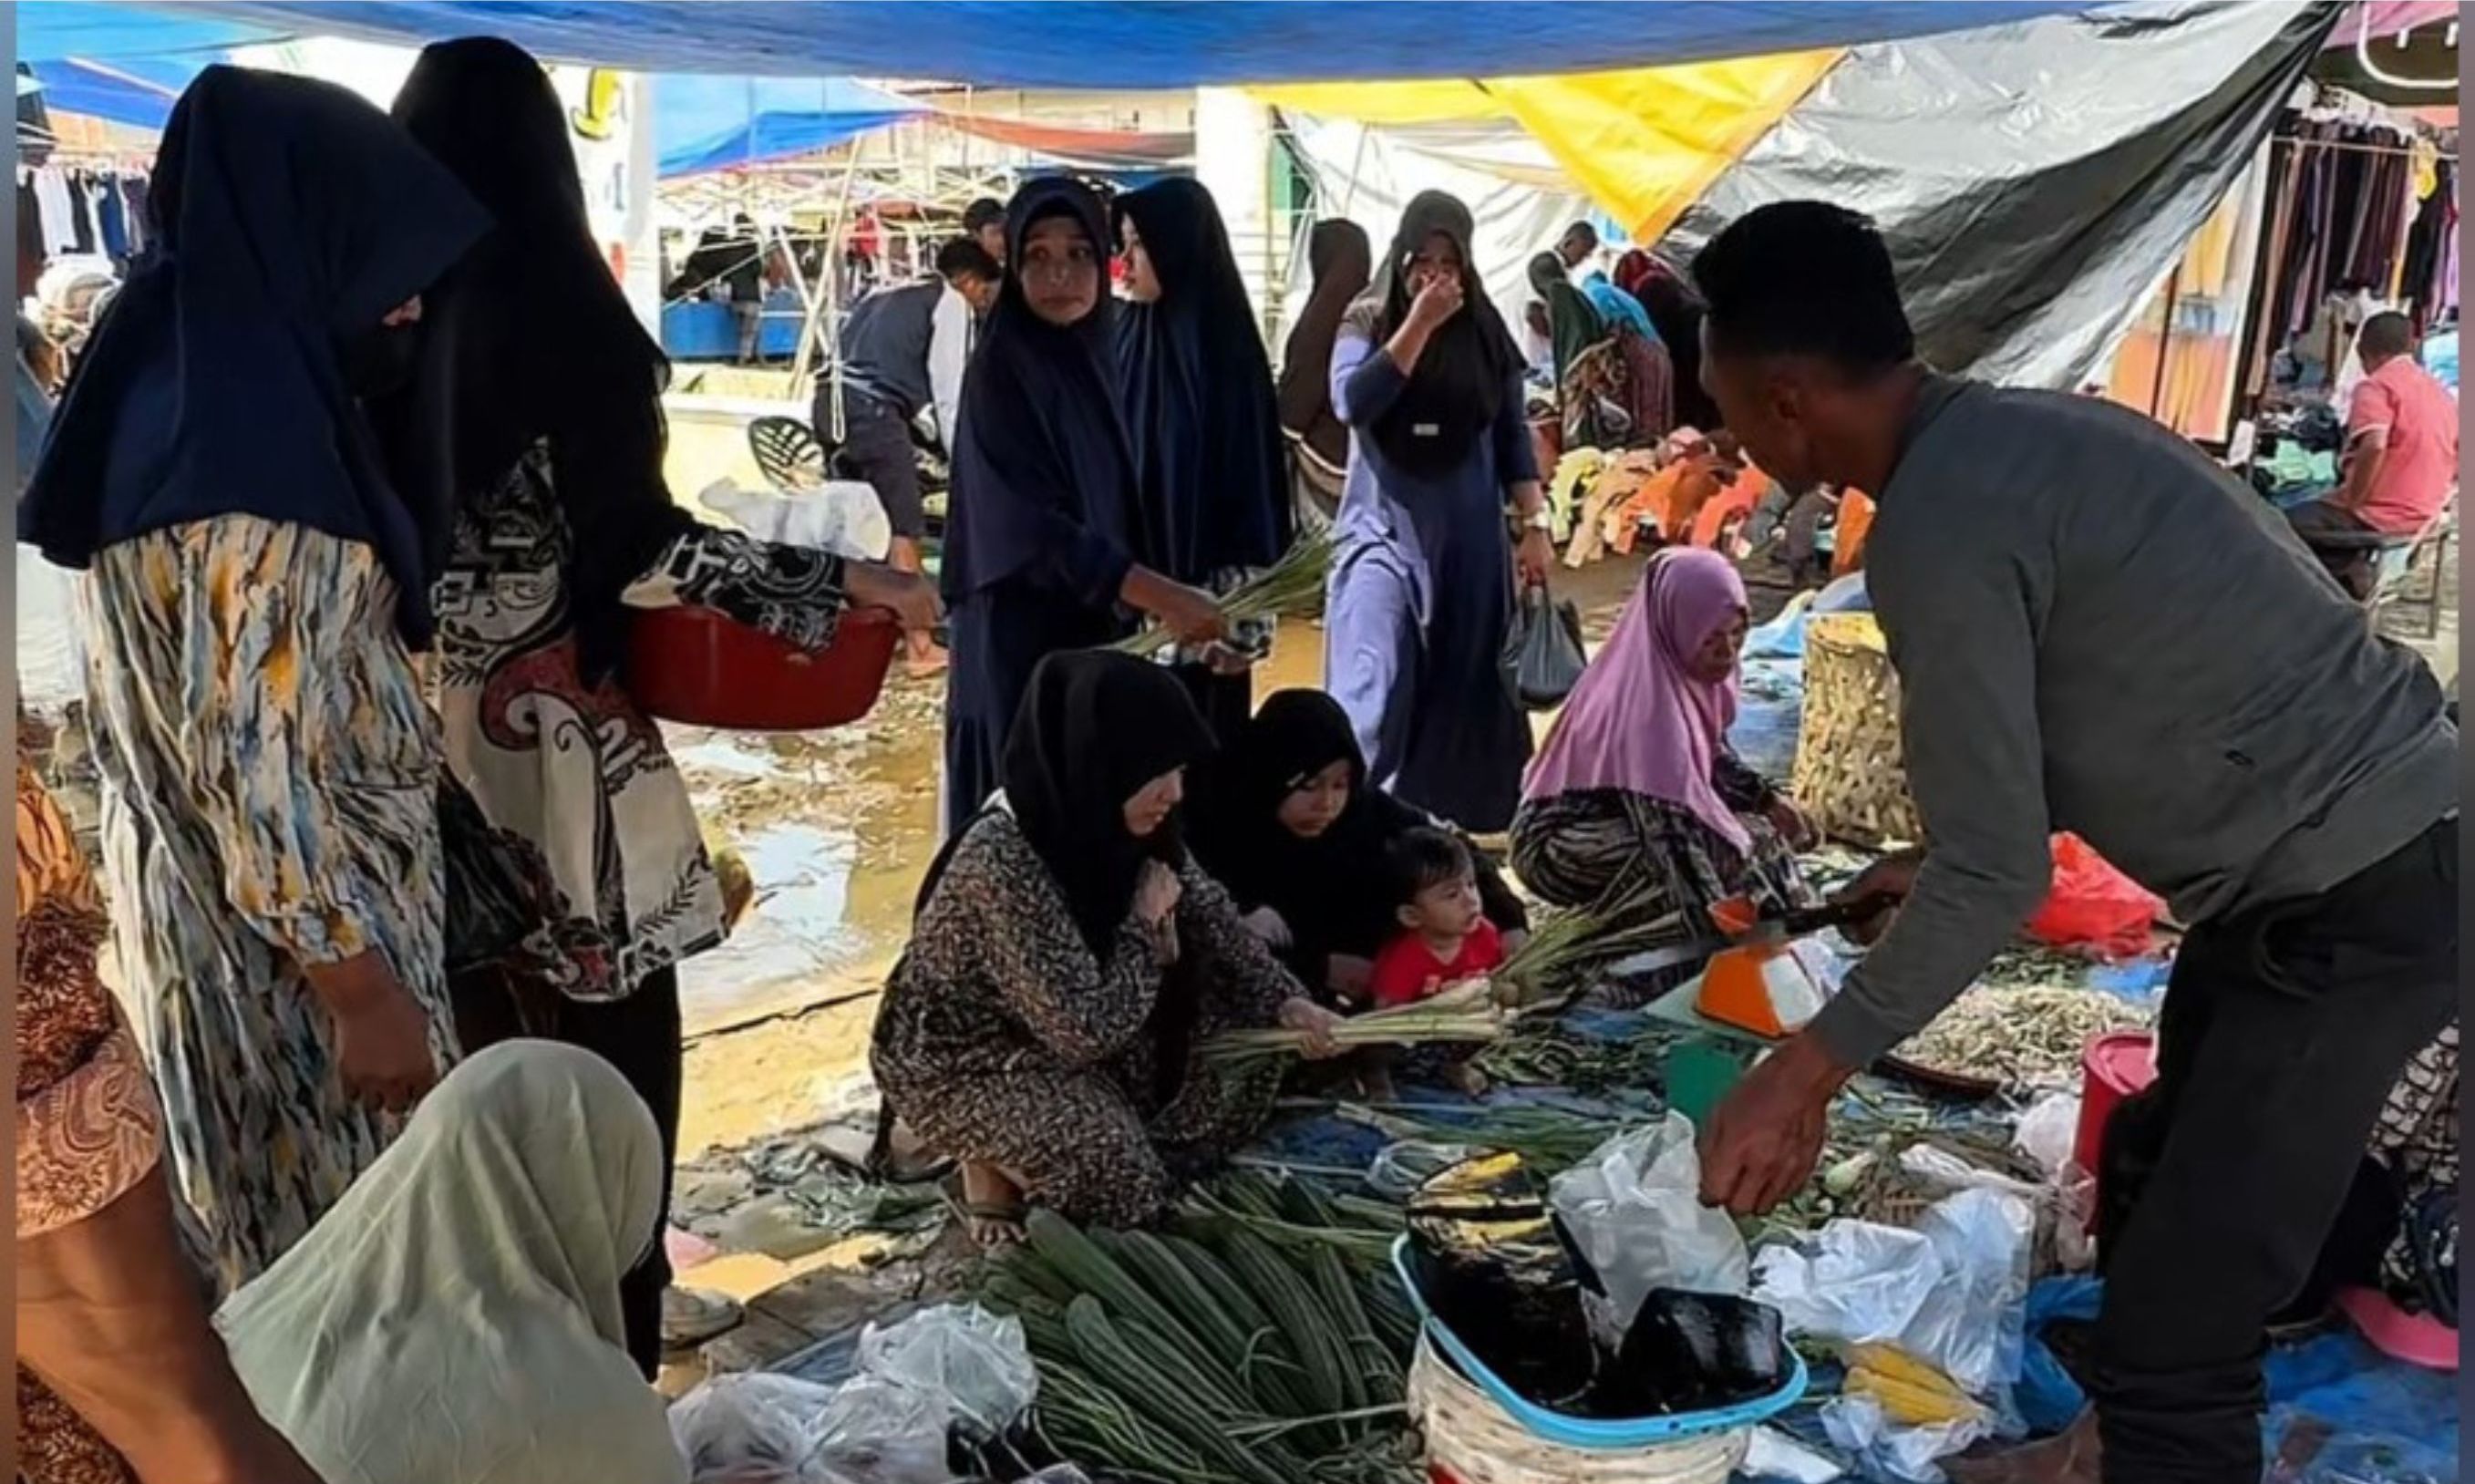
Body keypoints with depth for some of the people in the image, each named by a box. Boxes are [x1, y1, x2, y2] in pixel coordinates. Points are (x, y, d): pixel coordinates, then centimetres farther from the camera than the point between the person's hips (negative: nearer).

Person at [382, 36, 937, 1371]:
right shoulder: (563, 322, -13)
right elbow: (639, 549, -17)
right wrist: (849, 584, -12)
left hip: (419, 727, 6)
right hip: (553, 733, -6)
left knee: (476, 1032, 18)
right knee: (605, 1043, 8)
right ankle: (606, 1319, 20)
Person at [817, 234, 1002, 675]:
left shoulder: (891, 294, 29)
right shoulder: (951, 303, 5)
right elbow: (950, 392, -3)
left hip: (832, 398, 9)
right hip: (871, 408, -8)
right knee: (905, 527, -3)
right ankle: (921, 647, -2)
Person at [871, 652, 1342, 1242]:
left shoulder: (1117, 826, -11)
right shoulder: (1002, 864, -35)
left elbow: (1210, 918, 4)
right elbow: (1088, 1030, -32)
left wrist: (1285, 1002, -10)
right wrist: (1146, 927, -19)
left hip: (1064, 1028, 8)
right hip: (961, 1062, -8)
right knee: (1122, 1186, -26)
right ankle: (995, 1160, 3)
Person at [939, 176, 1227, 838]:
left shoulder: (1096, 355, 8)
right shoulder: (1001, 370, -14)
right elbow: (1034, 524, -23)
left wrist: (1139, 602, 7)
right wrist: (1162, 597, -28)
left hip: (1102, 626, 7)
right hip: (1025, 635, -7)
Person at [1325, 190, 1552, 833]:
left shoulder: (1487, 332, 4)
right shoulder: (1367, 321, -2)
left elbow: (1513, 436, 8)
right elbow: (1351, 402, -20)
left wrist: (1535, 524, 2)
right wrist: (1419, 323, -21)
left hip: (1469, 536, 3)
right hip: (1385, 527, -2)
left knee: (1462, 687, 8)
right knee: (1374, 683, -13)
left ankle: (1454, 825, 21)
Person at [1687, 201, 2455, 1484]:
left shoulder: (1937, 529, -22)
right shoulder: (2022, 431, 8)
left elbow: (1996, 881, -20)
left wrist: (1803, 1076, -12)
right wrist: (1939, 867, 25)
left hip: (2363, 900, -10)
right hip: (2380, 841, 10)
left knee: (2173, 1328, -6)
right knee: (2168, 1170, 27)